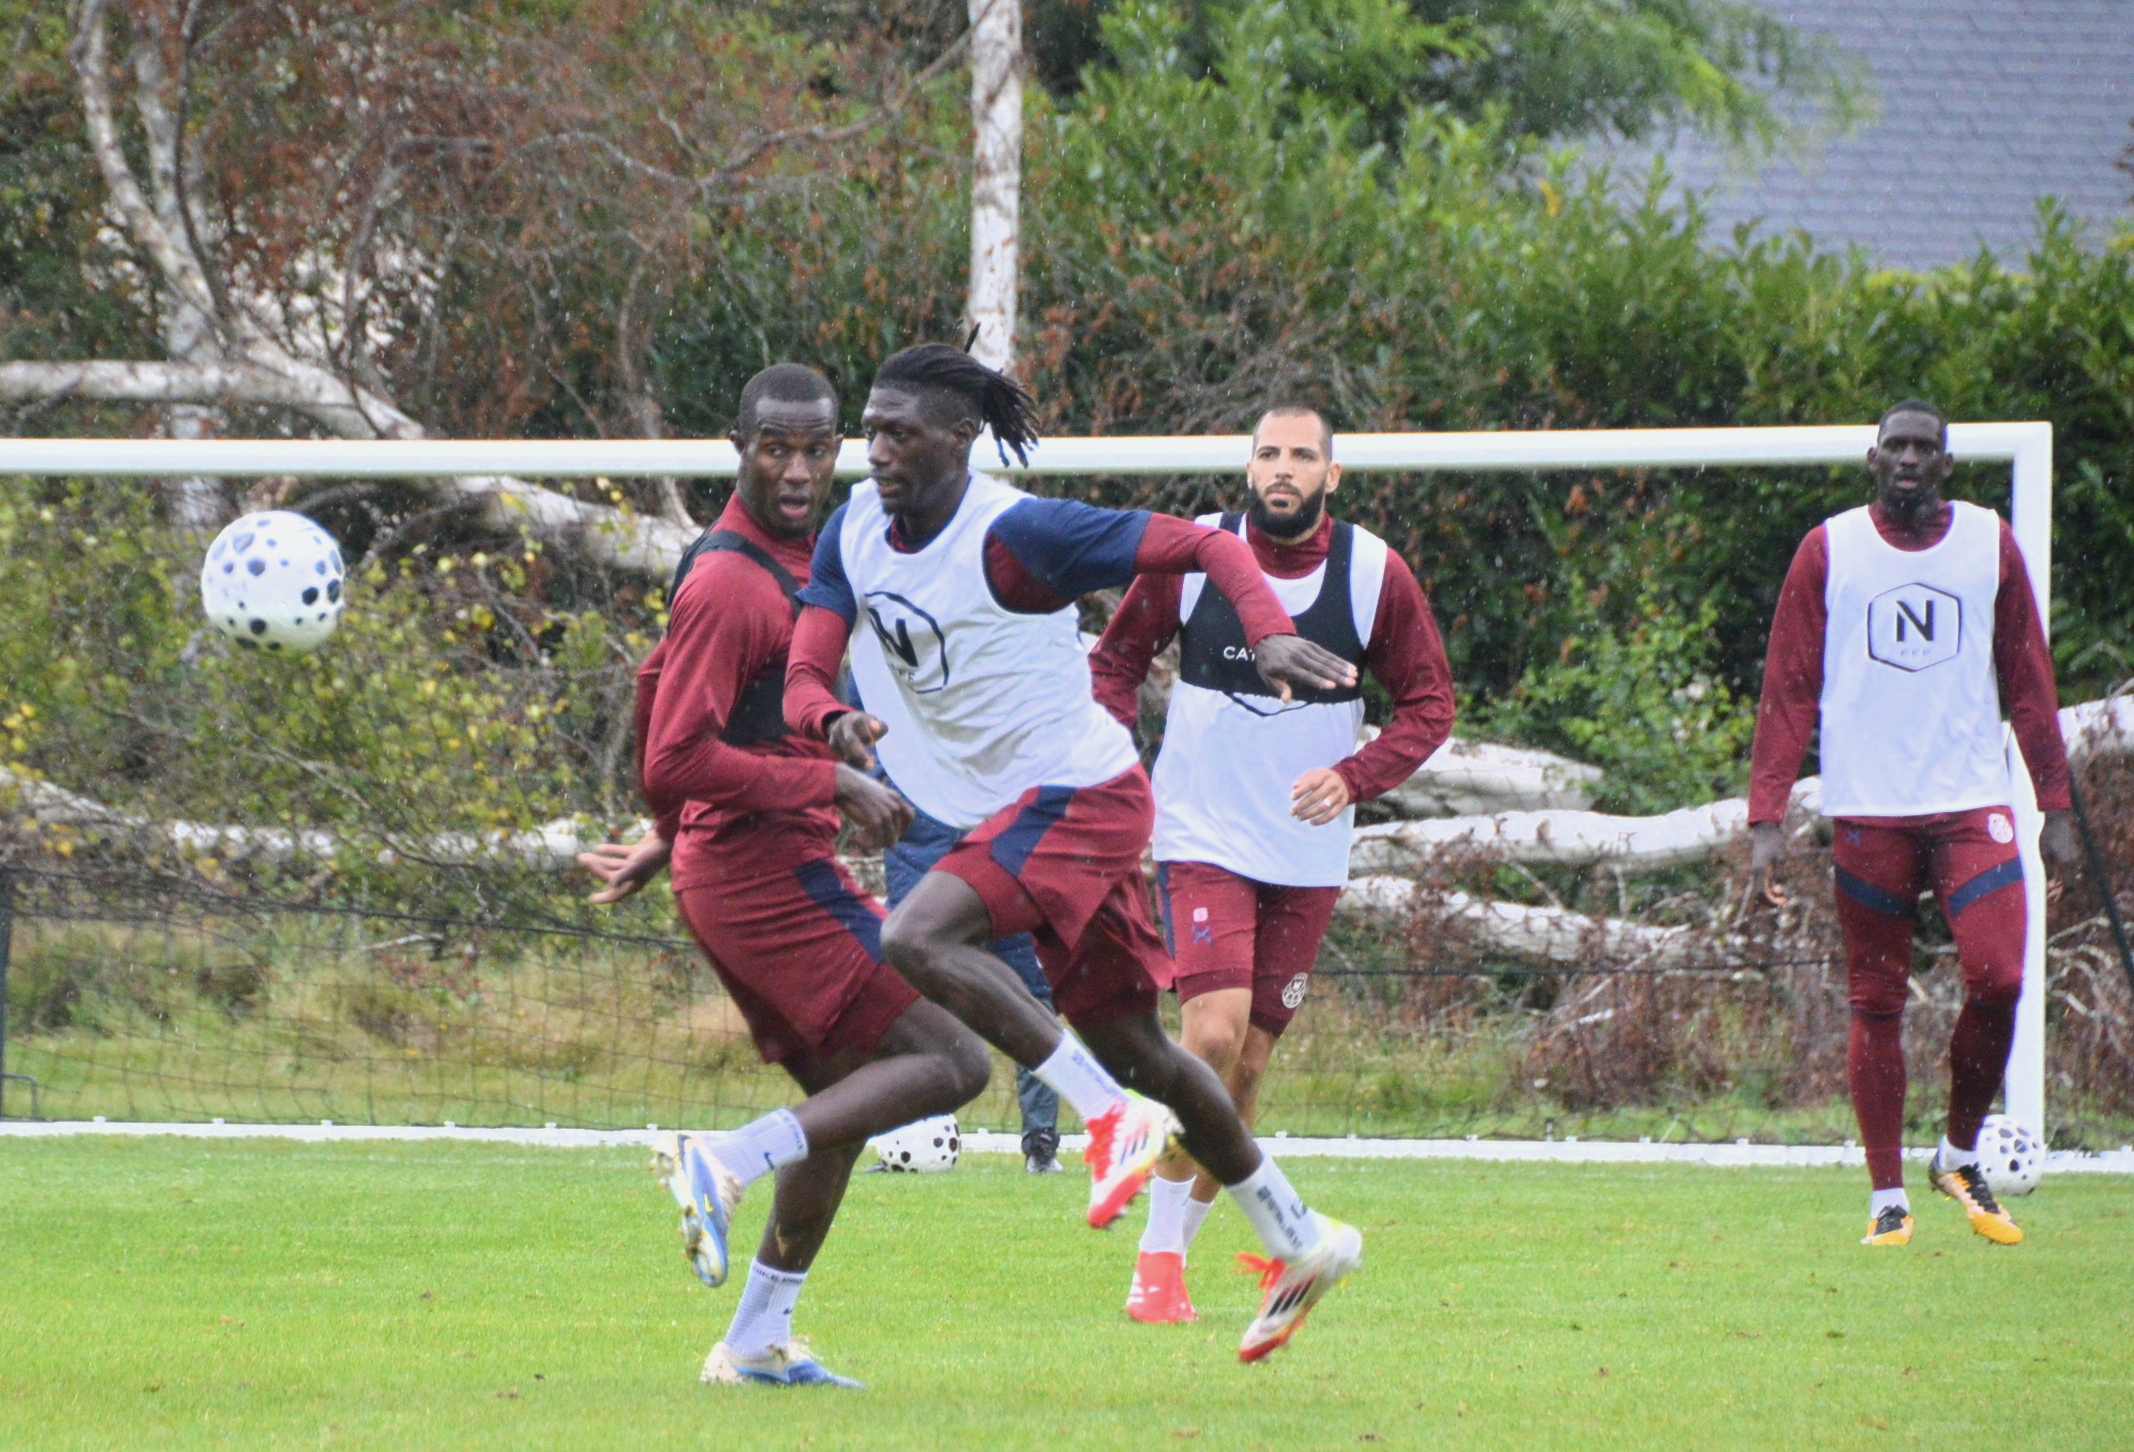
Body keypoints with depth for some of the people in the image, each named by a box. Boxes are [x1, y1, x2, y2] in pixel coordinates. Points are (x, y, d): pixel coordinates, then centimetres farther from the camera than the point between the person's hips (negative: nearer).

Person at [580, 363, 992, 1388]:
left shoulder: (792, 562, 14)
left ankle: (756, 1342, 22)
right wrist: (832, 786, -21)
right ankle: (728, 1163, -20)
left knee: (840, 1104, 19)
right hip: (765, 871, -10)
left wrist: (672, 838, 30)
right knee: (953, 1061, -14)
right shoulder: (727, 584, -18)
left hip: (733, 869, 10)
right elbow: (674, 762, -23)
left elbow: (657, 687, 26)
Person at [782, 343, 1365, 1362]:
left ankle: (1115, 1116, -18)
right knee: (1129, 1042, 12)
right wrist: (836, 721, -26)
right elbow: (803, 679, -2)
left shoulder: (1015, 533, -20)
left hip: (1081, 791, -8)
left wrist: (1268, 633, -34)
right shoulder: (853, 534, 2)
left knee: (914, 938, -26)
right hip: (1005, 811, 8)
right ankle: (1300, 1240, 23)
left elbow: (1203, 546, -17)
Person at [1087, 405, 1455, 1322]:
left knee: (1249, 1062, 5)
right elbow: (1115, 659, 9)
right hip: (1203, 842, -3)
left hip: (1309, 857, 3)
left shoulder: (1375, 574, -3)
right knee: (1214, 1033, -20)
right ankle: (1158, 1257, -9)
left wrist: (1354, 777, -12)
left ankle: (1182, 1239, 21)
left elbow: (1429, 702, 4)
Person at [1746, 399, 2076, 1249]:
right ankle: (1887, 1199, 9)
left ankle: (1960, 1156, 9)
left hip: (1971, 800, 1)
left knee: (1997, 979, -13)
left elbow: (2027, 683, 12)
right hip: (1867, 808, -1)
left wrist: (2055, 804, 7)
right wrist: (1766, 818, -4)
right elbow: (1788, 690, 3)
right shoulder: (1829, 551, 4)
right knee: (1875, 1003, 1)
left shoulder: (1989, 544, 8)